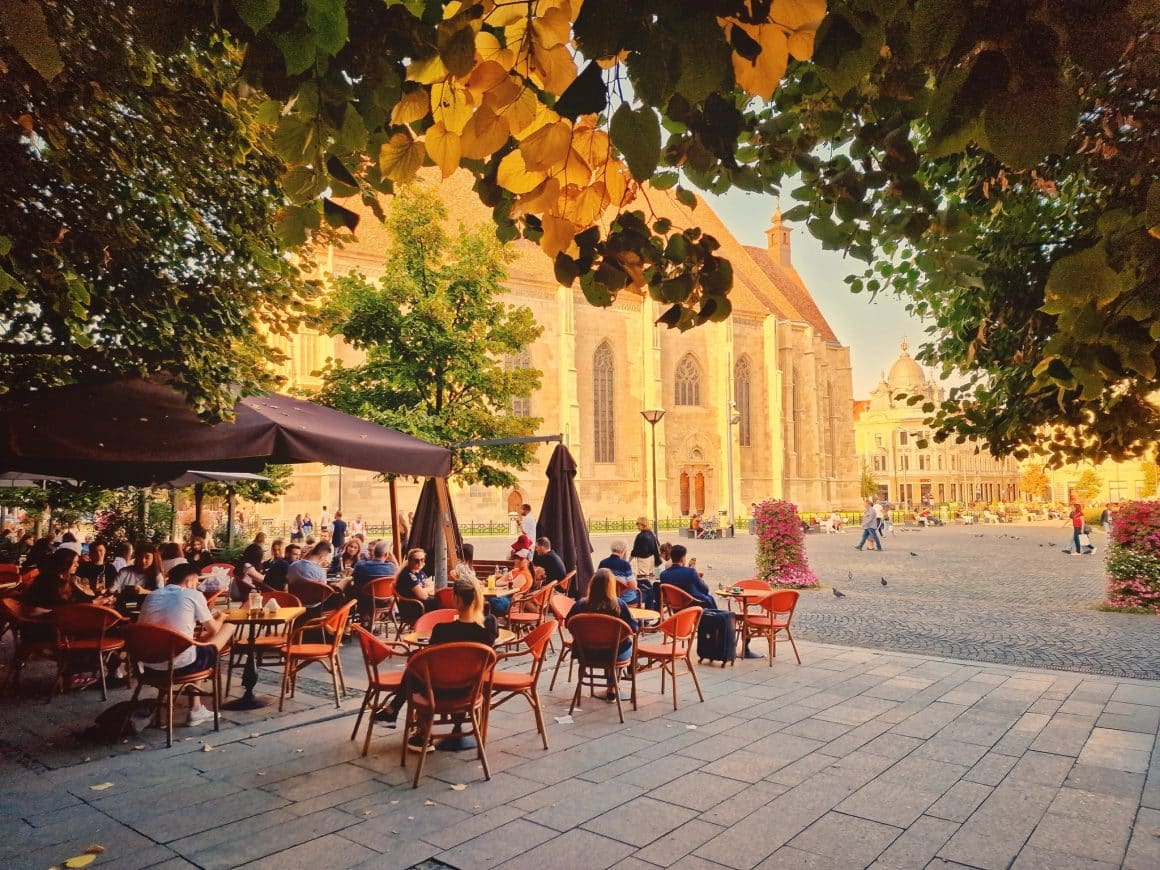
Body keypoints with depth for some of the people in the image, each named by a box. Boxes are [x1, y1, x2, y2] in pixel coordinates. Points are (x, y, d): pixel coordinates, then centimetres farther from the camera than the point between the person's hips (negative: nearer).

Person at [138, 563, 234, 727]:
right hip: (181, 665, -6)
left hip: (150, 667, 6)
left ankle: (196, 710, 31)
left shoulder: (151, 596, 12)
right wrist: (220, 619, 32)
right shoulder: (193, 595, -1)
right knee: (228, 627, 15)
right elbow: (213, 629, 7)